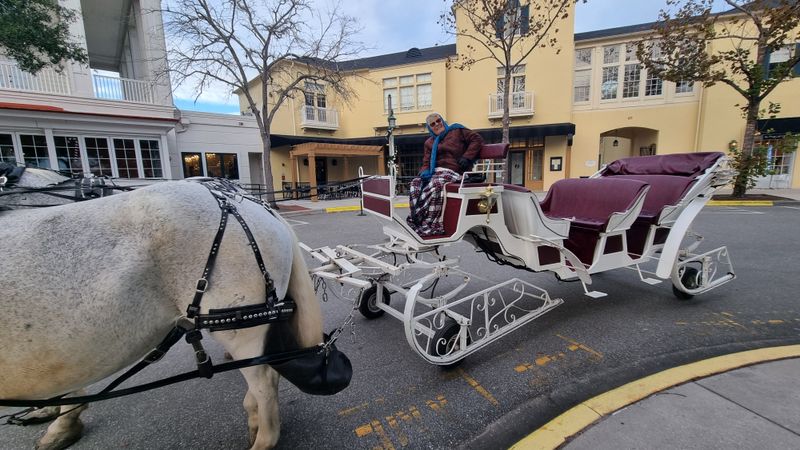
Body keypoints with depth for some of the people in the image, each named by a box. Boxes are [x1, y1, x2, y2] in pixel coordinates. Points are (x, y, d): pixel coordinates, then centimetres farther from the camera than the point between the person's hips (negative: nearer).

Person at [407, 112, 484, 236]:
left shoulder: (457, 130, 15)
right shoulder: (429, 142, 26)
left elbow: (477, 139, 9)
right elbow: (426, 163, 17)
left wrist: (467, 157, -5)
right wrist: (424, 173, -7)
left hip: (453, 172, -5)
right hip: (434, 172, 5)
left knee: (436, 185, -37)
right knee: (415, 184, -25)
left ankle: (430, 225, -36)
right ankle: (415, 222, -27)